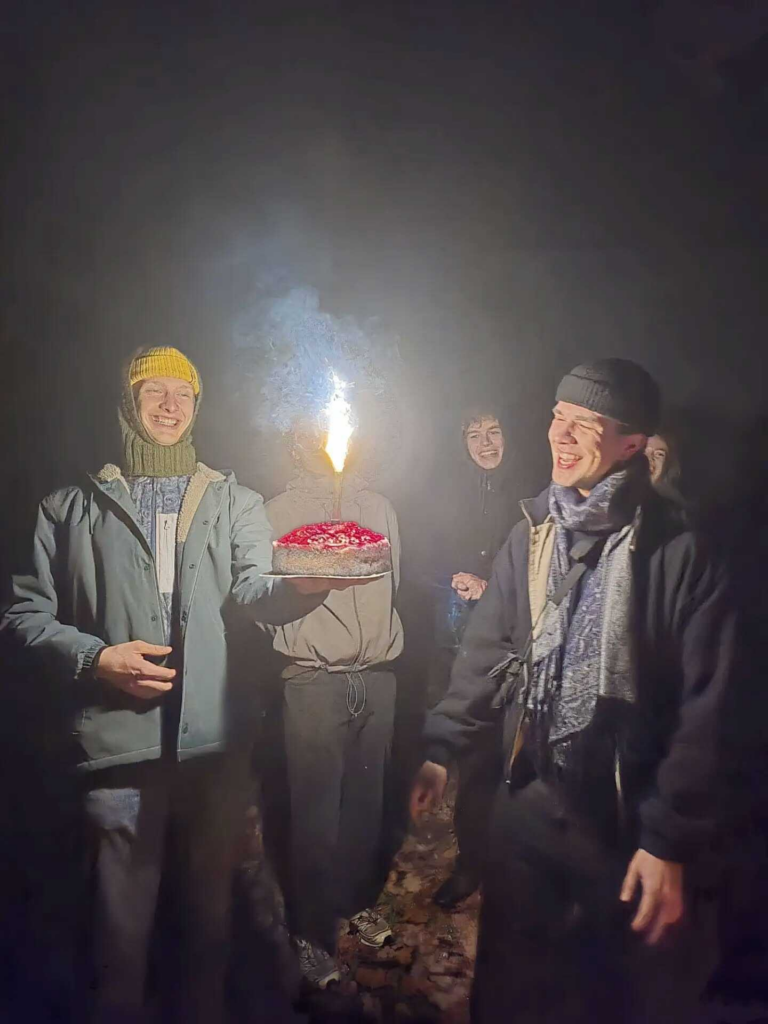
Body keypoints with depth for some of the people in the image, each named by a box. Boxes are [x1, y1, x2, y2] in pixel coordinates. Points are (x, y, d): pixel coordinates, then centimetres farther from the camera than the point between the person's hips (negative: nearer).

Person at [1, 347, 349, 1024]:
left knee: (211, 907, 16)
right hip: (120, 743, -1)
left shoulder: (236, 503, 9)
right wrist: (96, 658, -12)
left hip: (219, 741, 2)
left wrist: (302, 585, -30)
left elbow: (254, 592, -7)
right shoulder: (72, 508, 8)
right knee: (121, 921, 9)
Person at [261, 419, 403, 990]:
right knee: (315, 807, 1)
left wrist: (383, 642, 14)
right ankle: (311, 931, 17)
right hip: (314, 680, -3)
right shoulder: (280, 511, 2)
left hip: (378, 675, 4)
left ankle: (360, 900, 31)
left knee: (368, 797, 8)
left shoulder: (379, 507, 14)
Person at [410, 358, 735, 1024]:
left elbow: (702, 711, -13)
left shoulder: (678, 551, -14)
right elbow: (490, 653, 9)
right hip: (530, 800, 4)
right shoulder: (532, 534, 1)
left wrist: (672, 842, -12)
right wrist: (441, 749, 7)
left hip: (633, 817, -4)